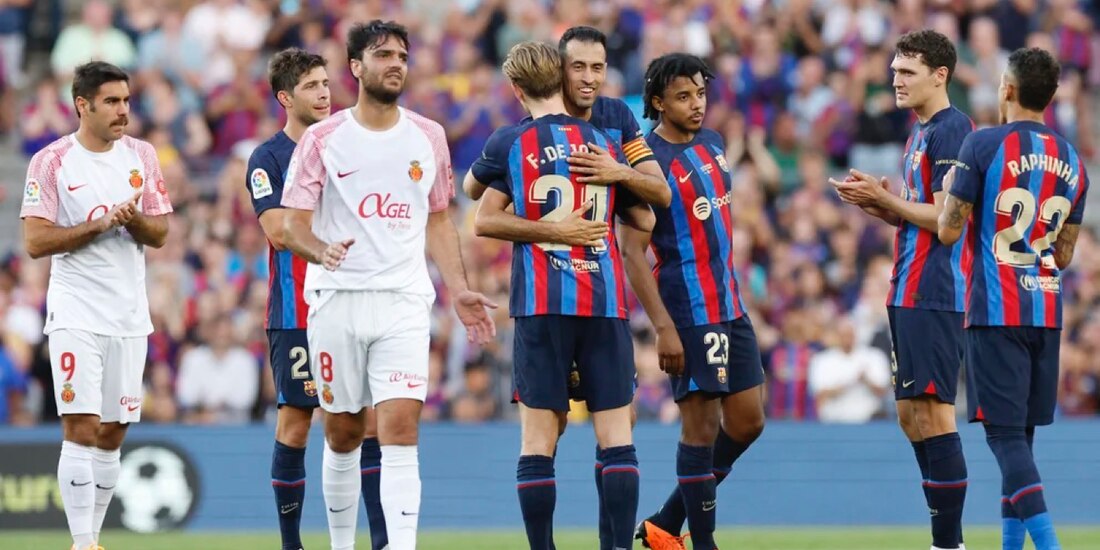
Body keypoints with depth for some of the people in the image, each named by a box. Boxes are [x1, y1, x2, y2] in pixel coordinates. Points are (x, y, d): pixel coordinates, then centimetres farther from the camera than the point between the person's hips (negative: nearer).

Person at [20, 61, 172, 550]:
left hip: (129, 316, 5)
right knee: (80, 428, -13)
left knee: (111, 434, 6)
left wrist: (134, 219, -12)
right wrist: (100, 224, -18)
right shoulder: (51, 162, -5)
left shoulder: (141, 156, 9)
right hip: (76, 313, -5)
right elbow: (35, 241, -10)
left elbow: (160, 234, 10)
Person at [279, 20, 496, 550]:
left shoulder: (428, 137, 9)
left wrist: (459, 290, 8)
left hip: (404, 302, 1)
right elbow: (293, 224, 0)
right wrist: (321, 251, -22)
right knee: (343, 434, 7)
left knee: (400, 428, -13)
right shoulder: (322, 139, 1)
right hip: (336, 301, -1)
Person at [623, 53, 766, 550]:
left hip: (730, 308, 8)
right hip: (688, 313, -8)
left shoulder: (713, 145, 11)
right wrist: (663, 327, -21)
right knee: (701, 426, -5)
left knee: (747, 422, 9)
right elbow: (632, 253, -16)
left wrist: (734, 294, 18)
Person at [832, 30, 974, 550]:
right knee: (911, 414, 12)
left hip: (934, 295, -10)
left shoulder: (951, 130, -13)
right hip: (910, 293, 10)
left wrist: (885, 200, -11)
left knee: (932, 412, -9)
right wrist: (878, 204, 6)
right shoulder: (920, 133, 17)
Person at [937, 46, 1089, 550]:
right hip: (1047, 313, 6)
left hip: (996, 311, -6)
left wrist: (950, 191, 12)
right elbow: (1064, 255, 15)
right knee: (1021, 432, 14)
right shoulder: (1072, 161, 10)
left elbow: (948, 231, -7)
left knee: (1005, 432, -7)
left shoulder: (983, 145, -9)